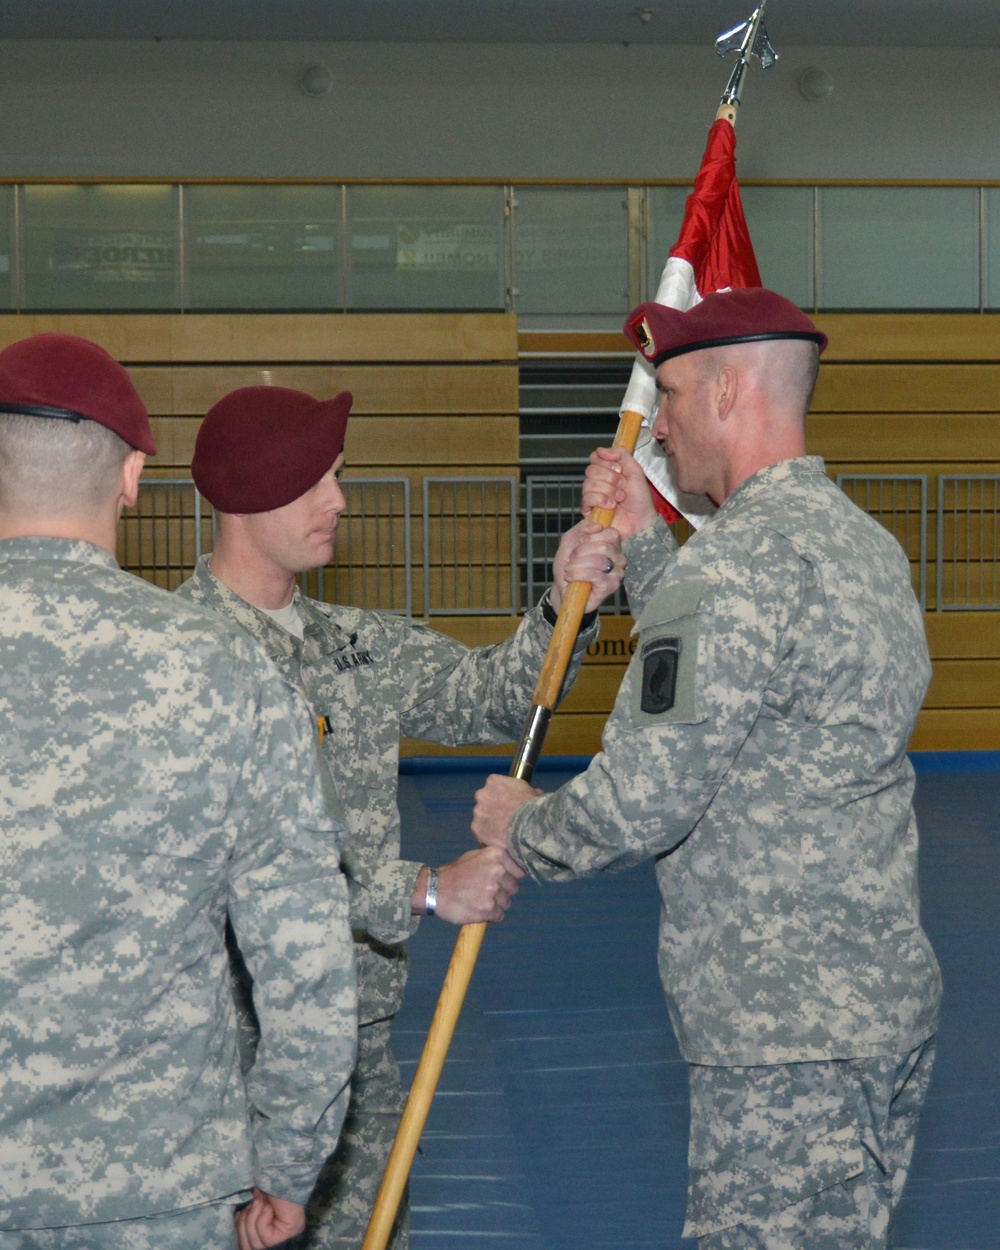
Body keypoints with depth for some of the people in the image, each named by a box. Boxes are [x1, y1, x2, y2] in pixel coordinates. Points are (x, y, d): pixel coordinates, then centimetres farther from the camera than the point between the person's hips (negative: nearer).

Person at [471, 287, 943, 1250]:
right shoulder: (865, 542, 11)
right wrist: (641, 546, 17)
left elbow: (642, 802, -22)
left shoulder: (732, 563, -19)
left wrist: (521, 830, -2)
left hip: (787, 1041, -10)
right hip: (887, 999, 10)